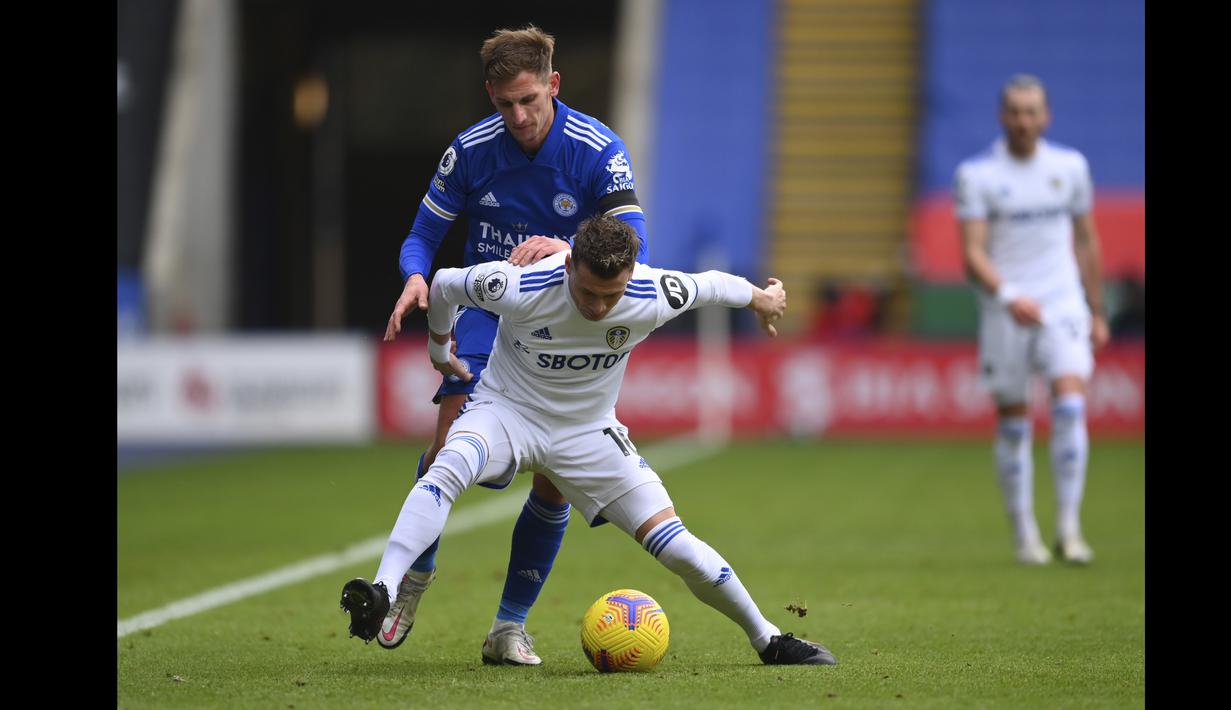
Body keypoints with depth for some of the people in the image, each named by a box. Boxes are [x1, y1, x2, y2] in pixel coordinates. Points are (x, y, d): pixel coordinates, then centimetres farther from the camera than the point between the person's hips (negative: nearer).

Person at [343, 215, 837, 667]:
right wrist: (439, 352, 10)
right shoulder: (519, 289, -29)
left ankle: (767, 639, 12)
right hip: (505, 410, -2)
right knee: (450, 466, -37)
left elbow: (710, 285, 0)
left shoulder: (651, 299, -23)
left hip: (588, 432, 2)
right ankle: (381, 594, -43)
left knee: (675, 546, -8)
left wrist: (761, 299, 21)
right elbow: (444, 285, -8)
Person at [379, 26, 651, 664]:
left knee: (555, 479, -8)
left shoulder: (596, 150, -14)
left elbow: (634, 244, -22)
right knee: (451, 444, -20)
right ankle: (414, 573, 5)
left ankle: (509, 626, 5)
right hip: (486, 306, 0)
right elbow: (422, 235, 1)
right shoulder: (470, 150, -8)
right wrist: (415, 276, -23)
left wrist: (565, 247, -40)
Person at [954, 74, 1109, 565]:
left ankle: (1069, 526, -12)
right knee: (1012, 422, 2)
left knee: (1070, 402, -17)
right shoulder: (976, 175, -2)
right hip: (1004, 309, -1)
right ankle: (1025, 534, 12)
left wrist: (1097, 313, 17)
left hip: (1062, 303, 1)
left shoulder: (1070, 167, 8)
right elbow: (972, 254, -9)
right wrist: (1008, 295, -26)